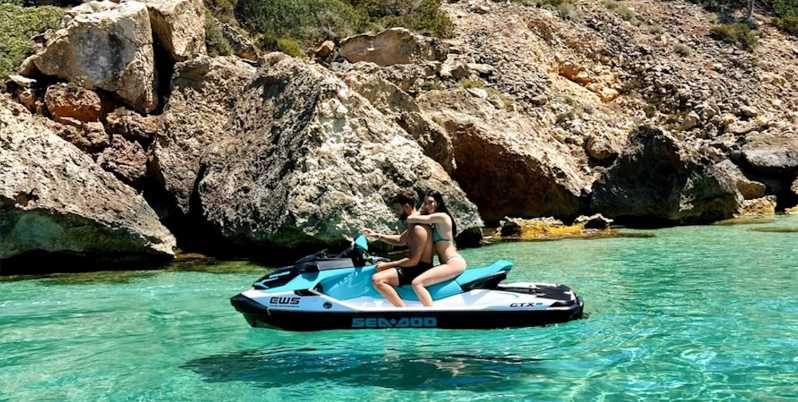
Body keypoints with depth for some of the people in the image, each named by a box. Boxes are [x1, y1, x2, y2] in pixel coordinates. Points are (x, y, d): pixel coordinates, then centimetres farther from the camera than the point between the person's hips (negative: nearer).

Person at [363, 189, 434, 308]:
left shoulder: (419, 228, -21)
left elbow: (413, 261, -25)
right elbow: (400, 240, 28)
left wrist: (387, 265, -17)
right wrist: (377, 236, 17)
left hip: (420, 270, -11)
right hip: (415, 267, 11)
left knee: (377, 279, -26)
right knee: (380, 268, 29)